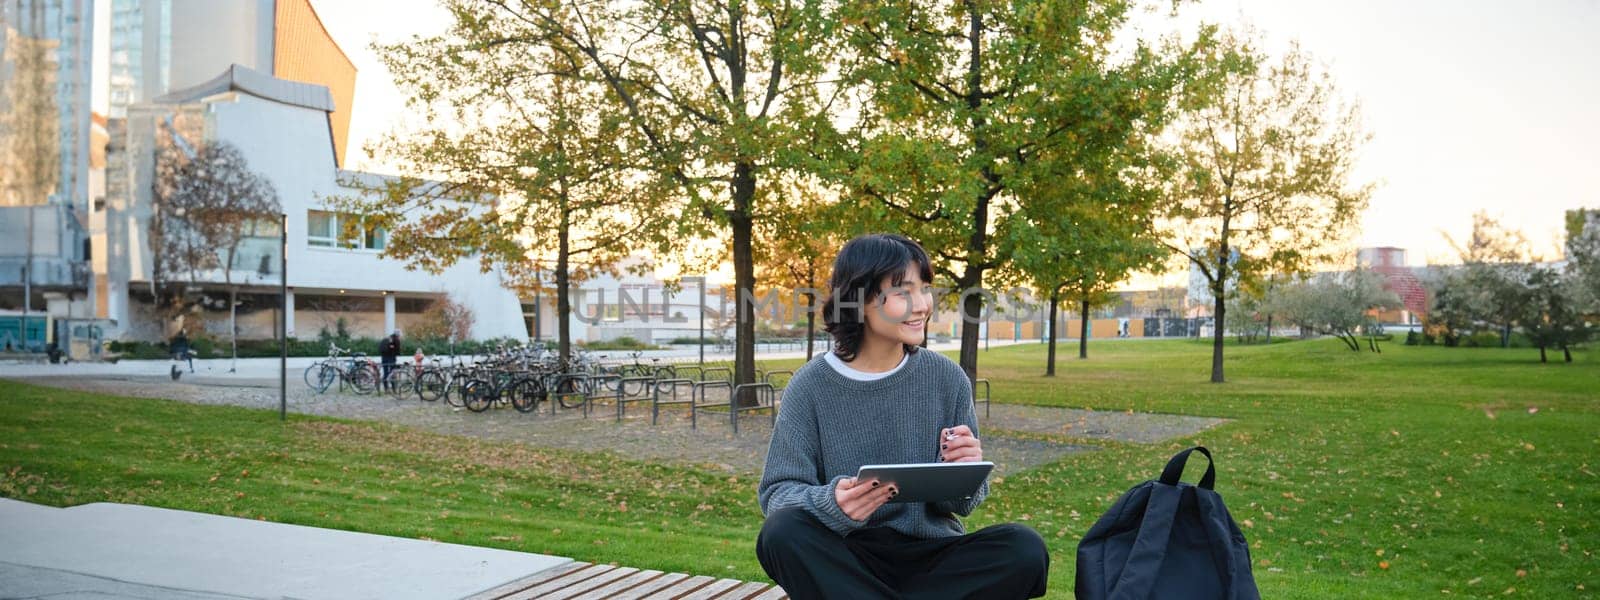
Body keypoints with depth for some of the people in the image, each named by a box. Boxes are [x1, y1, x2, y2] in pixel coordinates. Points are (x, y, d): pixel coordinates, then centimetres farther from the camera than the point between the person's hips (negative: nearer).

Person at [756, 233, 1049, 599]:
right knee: (783, 531, -32)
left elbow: (961, 504, 4)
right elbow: (778, 493, -9)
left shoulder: (947, 379, 1)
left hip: (931, 553, 2)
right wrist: (832, 504, -30)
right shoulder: (811, 386, -5)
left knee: (1024, 549, -25)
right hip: (845, 557, -2)